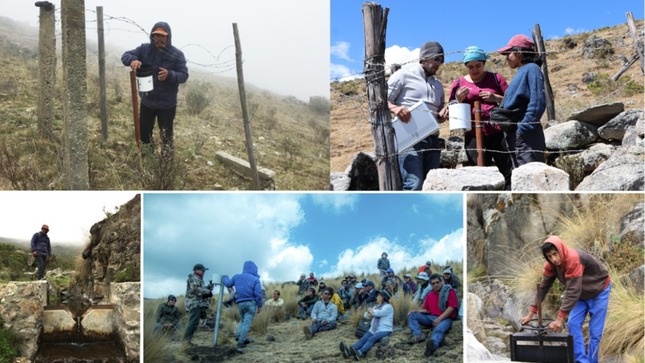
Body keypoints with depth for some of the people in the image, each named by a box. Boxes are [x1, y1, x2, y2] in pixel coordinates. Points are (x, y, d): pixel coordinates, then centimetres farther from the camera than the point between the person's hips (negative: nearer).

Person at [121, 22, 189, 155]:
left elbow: (184, 75, -12)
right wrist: (133, 60, -29)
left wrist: (170, 75, -33)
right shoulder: (144, 49, -4)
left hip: (167, 104, -4)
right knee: (144, 131, 18)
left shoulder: (177, 55, -12)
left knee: (166, 134, 6)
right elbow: (125, 55, -4)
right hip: (147, 101, 4)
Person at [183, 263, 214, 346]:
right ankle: (186, 341, -20)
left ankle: (187, 341, 10)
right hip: (195, 303, -11)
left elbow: (202, 289, 22)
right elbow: (195, 289, -19)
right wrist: (208, 291, -15)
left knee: (193, 323, 9)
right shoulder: (193, 278, -6)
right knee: (194, 322, -17)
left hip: (199, 304, 11)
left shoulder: (199, 279, 26)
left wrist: (209, 286, 7)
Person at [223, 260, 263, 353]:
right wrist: (260, 305, -1)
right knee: (247, 323, -6)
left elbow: (228, 284, 21)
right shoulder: (255, 279, -4)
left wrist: (225, 277, 42)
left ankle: (238, 335, 1)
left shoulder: (237, 277, 7)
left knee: (243, 320, 24)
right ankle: (240, 344, -17)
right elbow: (258, 293, -10)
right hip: (251, 303, -4)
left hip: (240, 303, 4)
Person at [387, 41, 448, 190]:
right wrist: (394, 108, -22)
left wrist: (442, 115, 5)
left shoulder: (438, 85, 24)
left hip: (433, 140, 7)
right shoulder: (404, 75, 5)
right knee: (414, 185, -22)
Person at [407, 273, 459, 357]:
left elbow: (451, 308, -9)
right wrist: (415, 311, -1)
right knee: (412, 315, -6)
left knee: (439, 329, -41)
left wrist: (439, 319, -19)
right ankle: (417, 335, -32)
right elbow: (425, 309, 21)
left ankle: (433, 344, -74)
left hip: (445, 318, -7)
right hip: (431, 317, 7)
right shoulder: (429, 295, 20)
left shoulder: (450, 291, 2)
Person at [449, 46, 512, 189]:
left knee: (509, 171, -6)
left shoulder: (496, 78, 10)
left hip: (498, 132, -1)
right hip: (473, 135, 1)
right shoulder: (459, 83, 13)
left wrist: (496, 98, -10)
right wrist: (459, 99, -6)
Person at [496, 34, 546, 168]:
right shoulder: (521, 72, 20)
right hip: (514, 134, 10)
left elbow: (538, 102, -18)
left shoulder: (531, 69, -7)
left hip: (526, 136, -10)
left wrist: (524, 128, -21)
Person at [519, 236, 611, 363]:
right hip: (581, 293, 6)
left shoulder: (574, 259, -38)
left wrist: (560, 318, -40)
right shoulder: (551, 264, -16)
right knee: (573, 325, -4)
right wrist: (531, 313, -14)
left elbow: (572, 291, -39)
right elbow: (543, 287, -10)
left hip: (599, 291, -6)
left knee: (595, 331, -5)